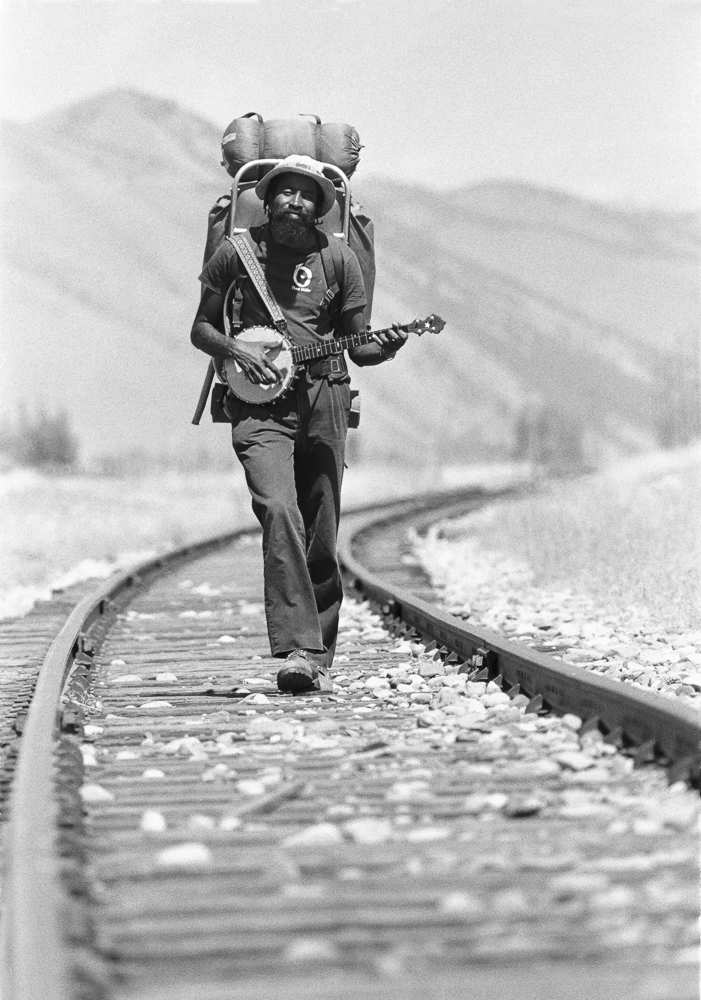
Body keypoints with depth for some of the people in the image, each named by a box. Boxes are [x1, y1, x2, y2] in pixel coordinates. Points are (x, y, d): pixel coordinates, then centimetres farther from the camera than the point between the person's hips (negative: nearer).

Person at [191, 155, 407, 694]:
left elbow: (356, 345, 8)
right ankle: (297, 649, -28)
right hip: (260, 403, -2)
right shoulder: (236, 253, 5)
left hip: (323, 398, 2)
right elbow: (201, 329, 12)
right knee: (279, 512, -23)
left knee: (322, 537, 4)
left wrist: (382, 348, -14)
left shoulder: (338, 258, 8)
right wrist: (236, 349, -8)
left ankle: (319, 658, 15)